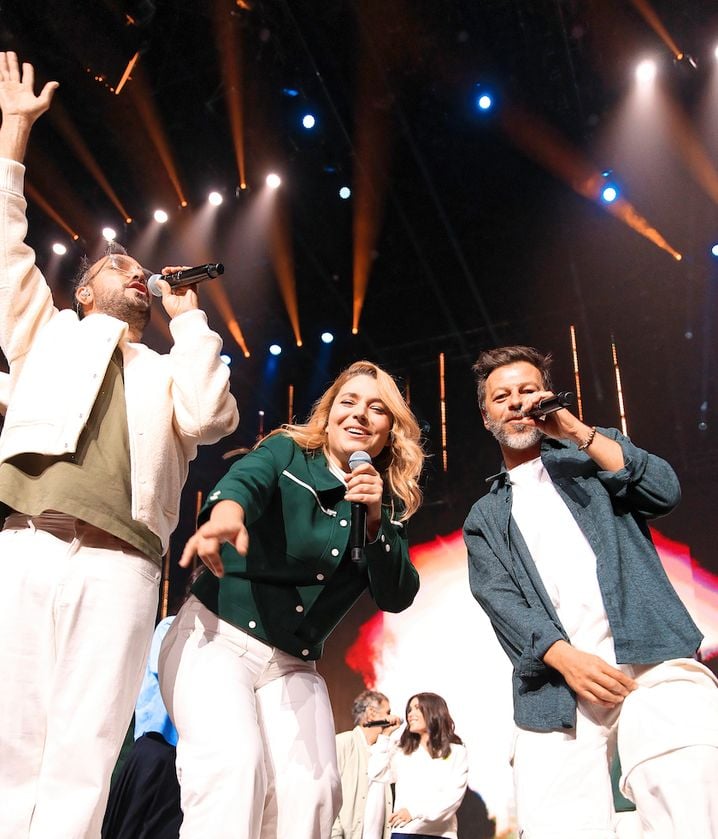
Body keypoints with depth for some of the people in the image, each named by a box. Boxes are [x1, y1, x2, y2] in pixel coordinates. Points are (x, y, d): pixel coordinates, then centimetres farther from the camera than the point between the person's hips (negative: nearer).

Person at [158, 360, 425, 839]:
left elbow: (396, 597, 0)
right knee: (234, 765, -25)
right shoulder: (288, 453, -2)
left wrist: (376, 520, -17)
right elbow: (248, 476, -26)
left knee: (312, 789, -13)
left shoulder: (390, 505, 8)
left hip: (294, 665, 4)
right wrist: (227, 512, -51)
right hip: (217, 637, -3)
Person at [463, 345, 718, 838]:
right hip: (557, 685, 1)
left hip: (653, 661, -1)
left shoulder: (596, 452, 23)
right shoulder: (485, 518, 20)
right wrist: (564, 657, -13)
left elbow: (664, 491, 3)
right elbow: (500, 600, 4)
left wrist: (576, 430, -1)